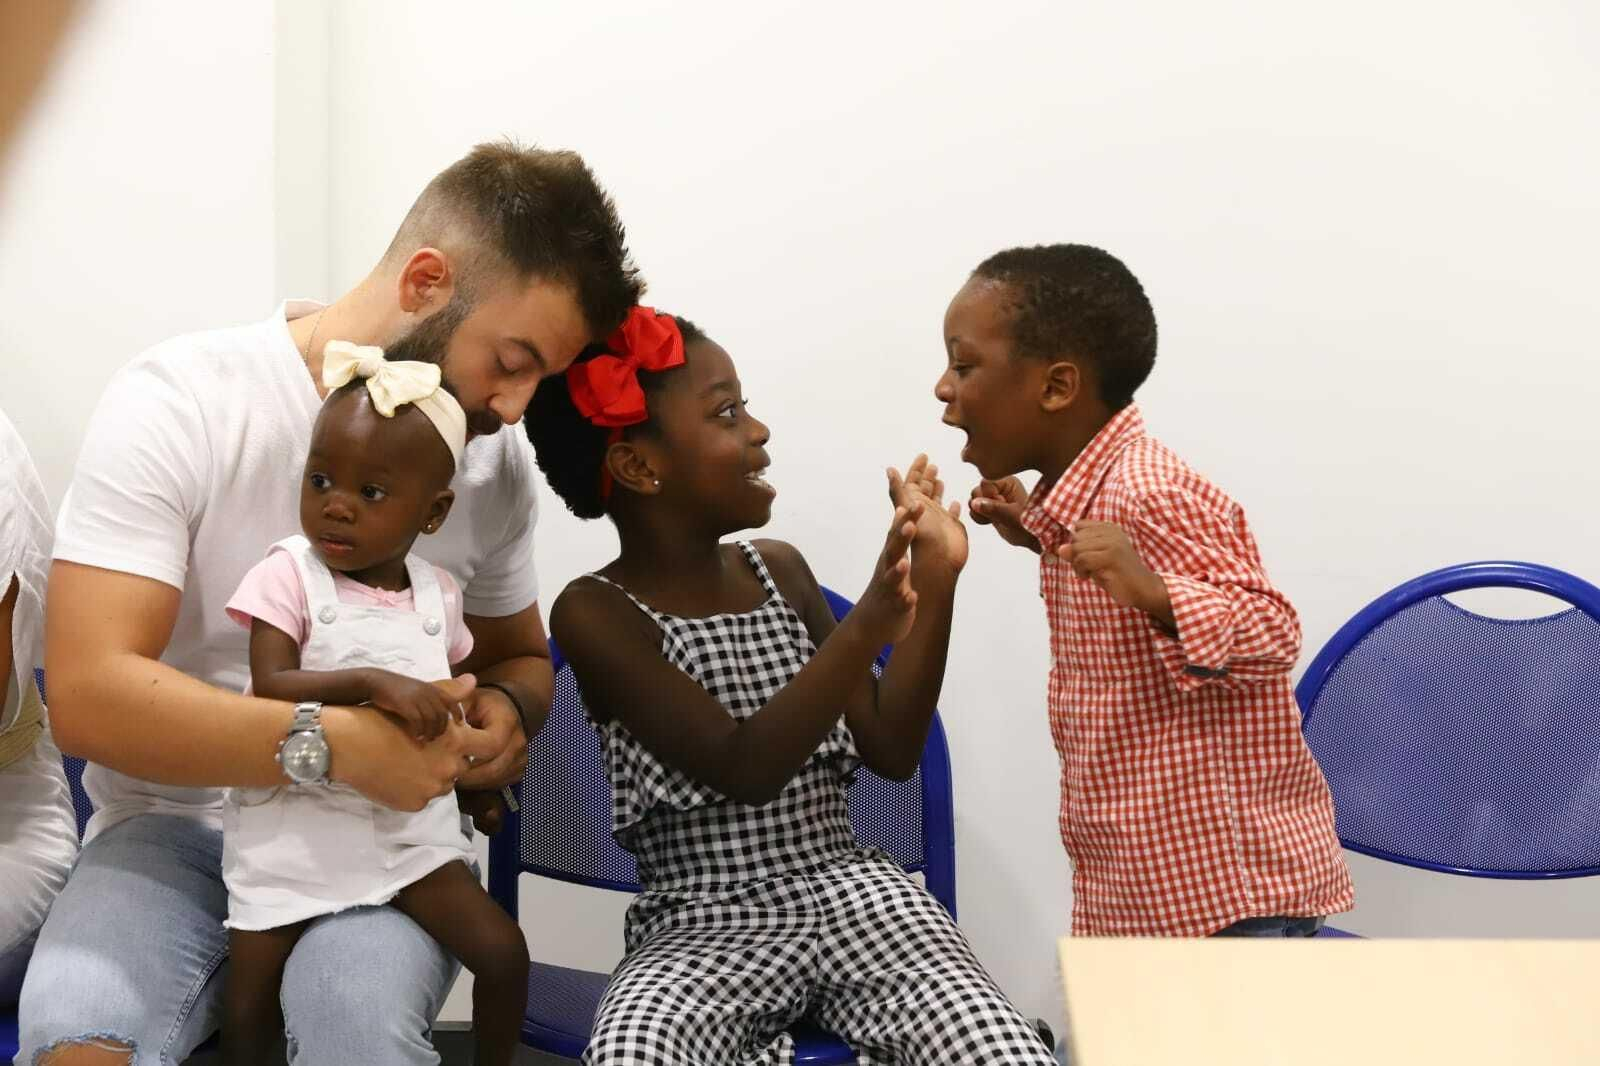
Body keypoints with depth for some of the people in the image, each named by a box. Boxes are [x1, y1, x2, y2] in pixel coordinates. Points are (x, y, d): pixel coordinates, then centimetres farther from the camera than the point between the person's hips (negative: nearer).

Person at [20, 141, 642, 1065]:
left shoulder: (497, 455, 1)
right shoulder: (178, 402, -13)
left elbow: (519, 655, 19)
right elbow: (88, 691, -20)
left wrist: (506, 708, -6)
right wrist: (332, 744, -31)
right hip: (179, 824, -2)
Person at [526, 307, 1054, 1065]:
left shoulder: (780, 571, 9)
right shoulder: (596, 612, -7)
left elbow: (889, 749, 7)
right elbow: (742, 770, -18)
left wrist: (935, 579, -1)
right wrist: (866, 629, -30)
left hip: (848, 890, 4)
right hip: (701, 926, -4)